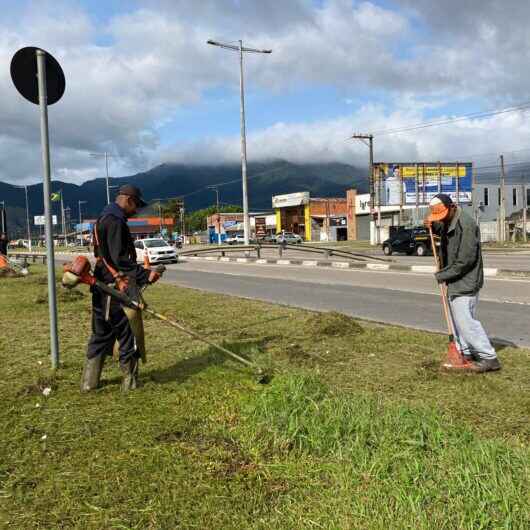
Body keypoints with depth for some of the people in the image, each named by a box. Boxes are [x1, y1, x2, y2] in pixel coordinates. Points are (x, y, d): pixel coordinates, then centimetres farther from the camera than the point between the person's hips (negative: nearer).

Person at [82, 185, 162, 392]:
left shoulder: (103, 219, 18)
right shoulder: (115, 222, -16)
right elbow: (120, 260, -23)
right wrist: (145, 274, -27)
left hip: (102, 289, 10)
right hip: (118, 289, -10)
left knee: (101, 334, 16)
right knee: (127, 333, 2)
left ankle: (89, 381, 23)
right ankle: (130, 381, 12)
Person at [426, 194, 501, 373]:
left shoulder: (466, 224, -21)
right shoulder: (448, 222, 8)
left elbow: (466, 259, -24)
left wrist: (443, 275, -16)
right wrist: (432, 225, 8)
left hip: (465, 282, -9)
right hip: (454, 282, 10)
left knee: (466, 321, -9)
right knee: (458, 319, 15)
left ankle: (489, 358, -2)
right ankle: (466, 353, 27)